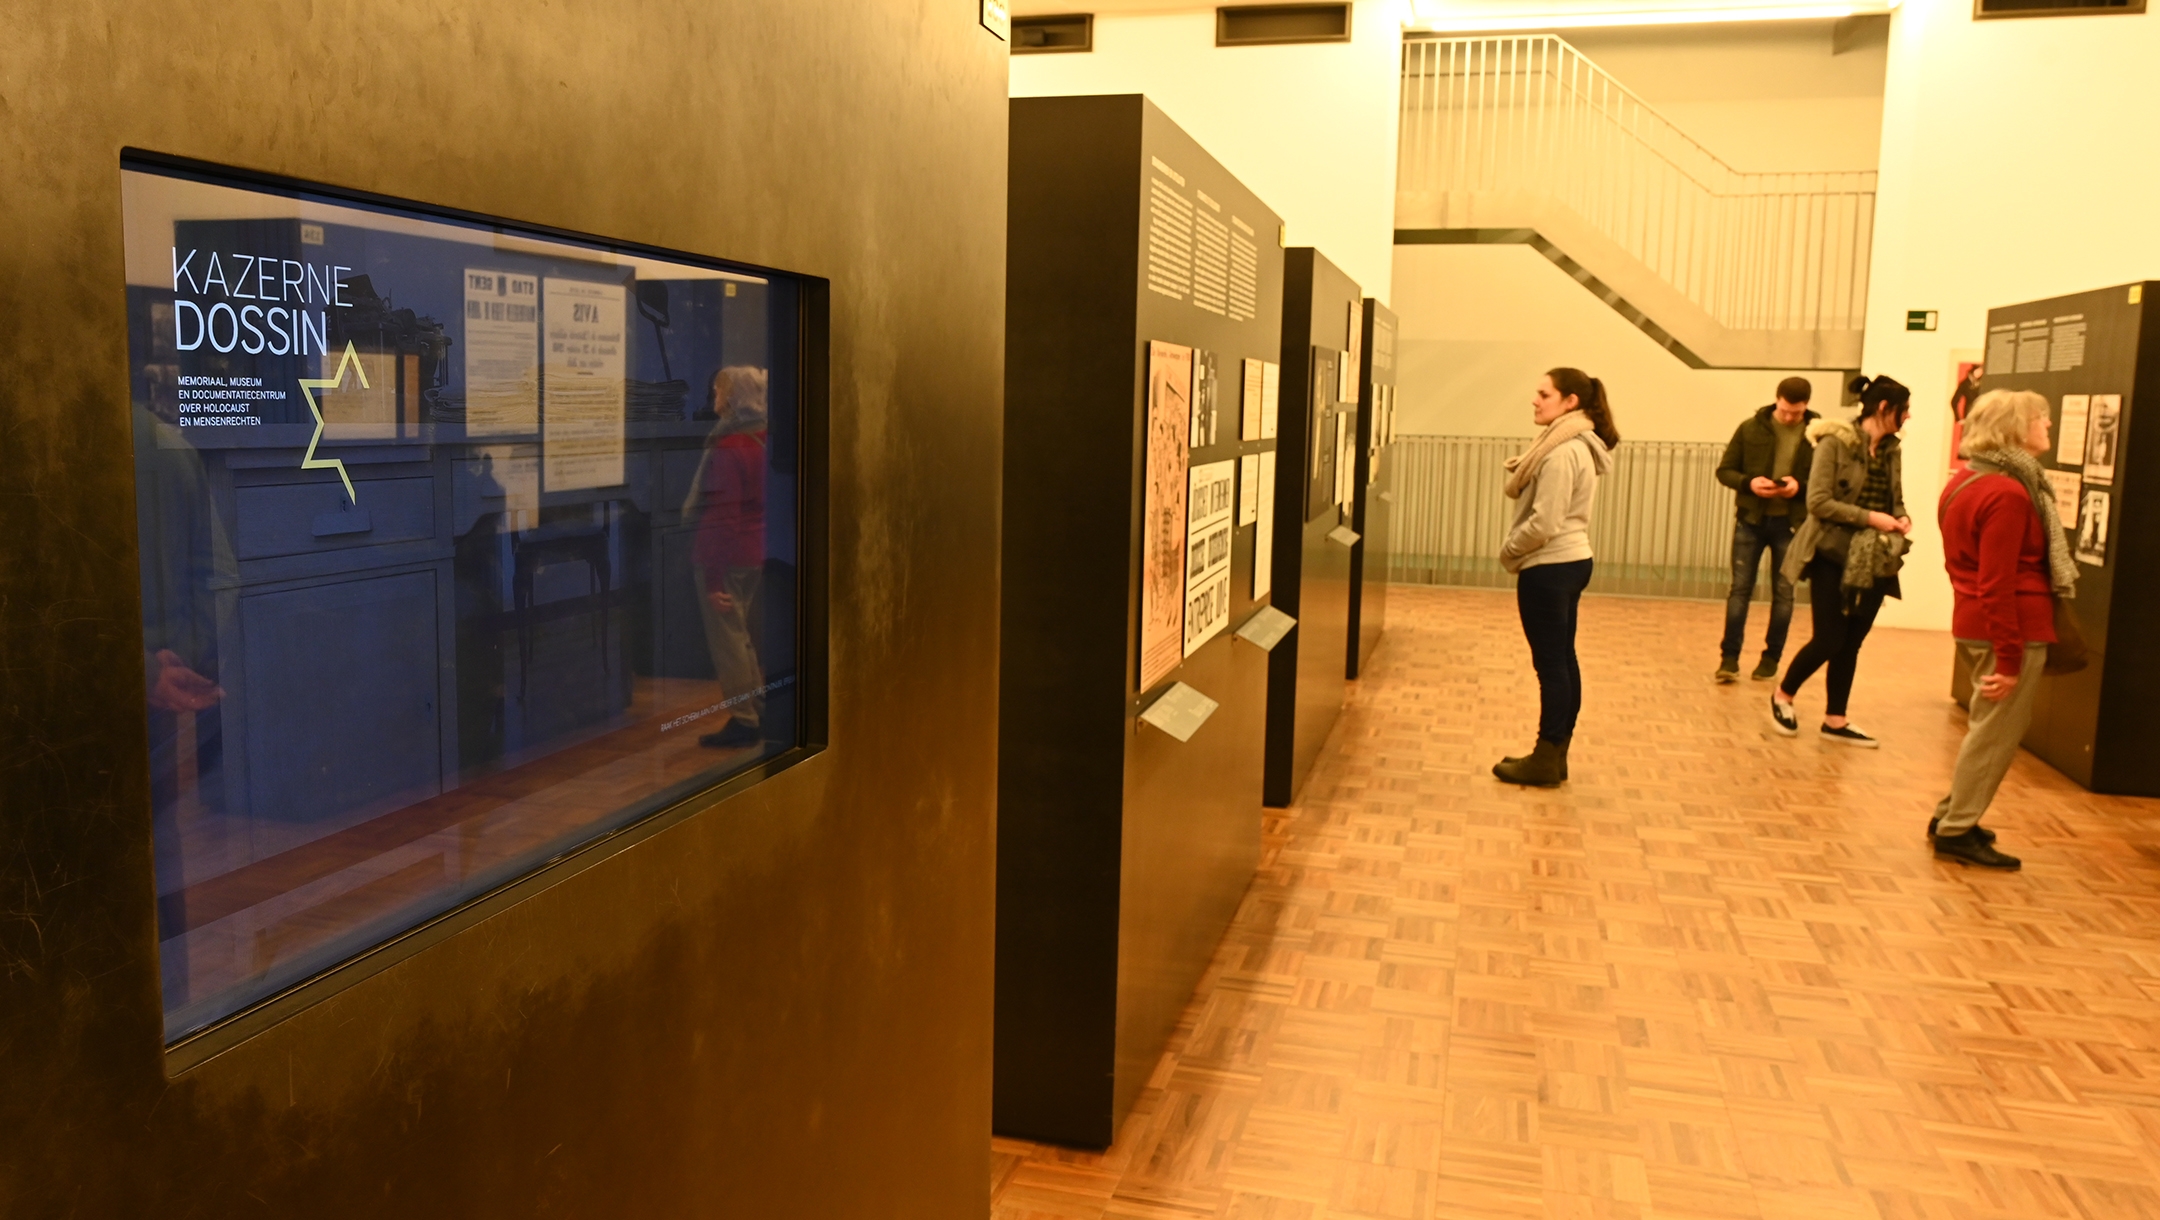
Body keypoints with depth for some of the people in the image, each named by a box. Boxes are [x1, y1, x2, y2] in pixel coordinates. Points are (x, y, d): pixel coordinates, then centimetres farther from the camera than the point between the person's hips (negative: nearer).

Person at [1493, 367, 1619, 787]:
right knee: (1562, 659, 12)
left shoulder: (1561, 452, -19)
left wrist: (1509, 550, -8)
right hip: (1571, 561, 10)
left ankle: (1546, 760, 5)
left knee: (1550, 662, -3)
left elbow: (1544, 522, -22)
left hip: (1549, 568, -10)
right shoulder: (1578, 445, 13)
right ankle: (1555, 755, 20)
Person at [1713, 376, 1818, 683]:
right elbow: (1725, 470, 3)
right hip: (1751, 519, 0)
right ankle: (1729, 656, 5)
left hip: (1791, 523, 0)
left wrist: (1800, 487, -19)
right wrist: (1748, 482, -16)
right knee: (1740, 588, 1)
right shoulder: (1751, 428, 0)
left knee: (1783, 593, 7)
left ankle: (1771, 657, 17)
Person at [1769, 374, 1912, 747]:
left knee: (1851, 642, 8)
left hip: (1873, 562, 6)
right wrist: (1868, 517, -19)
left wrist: (1900, 519, -1)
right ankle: (1783, 695, 19)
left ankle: (1835, 719, 18)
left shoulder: (1891, 450, 10)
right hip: (1834, 555, -6)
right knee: (1829, 639, -5)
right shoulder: (1836, 442, -10)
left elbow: (1895, 501, 20)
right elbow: (1818, 502, -15)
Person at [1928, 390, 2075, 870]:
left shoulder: (1964, 484, 12)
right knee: (1996, 731, 0)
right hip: (2015, 628, -10)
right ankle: (1956, 830, 7)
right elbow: (1998, 583, -21)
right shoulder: (2008, 494, -18)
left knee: (1991, 727, 20)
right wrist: (2009, 659, -19)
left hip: (1973, 623, 10)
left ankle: (1950, 816, 26)